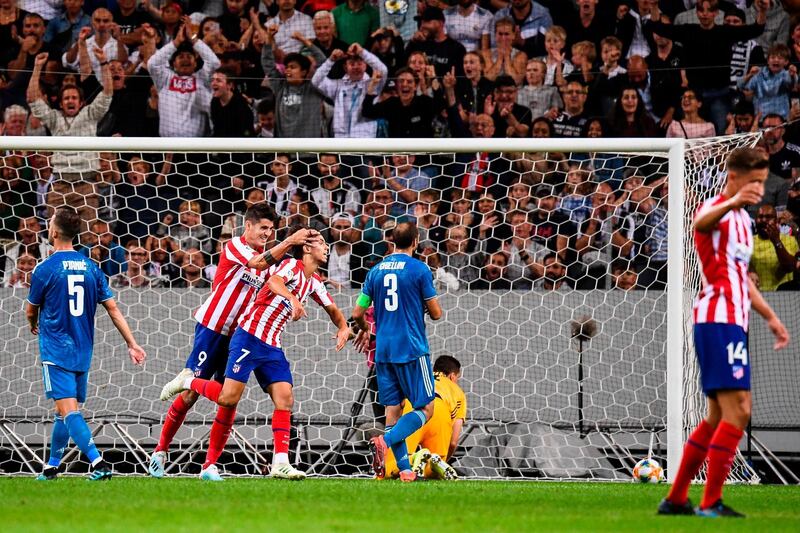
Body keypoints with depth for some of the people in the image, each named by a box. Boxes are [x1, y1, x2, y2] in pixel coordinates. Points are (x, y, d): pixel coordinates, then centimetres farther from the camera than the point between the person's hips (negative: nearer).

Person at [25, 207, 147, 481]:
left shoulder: (45, 269, -9)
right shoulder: (90, 268, 5)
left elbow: (31, 311, 5)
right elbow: (113, 308, 5)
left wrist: (34, 325, 29)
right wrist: (132, 344, 7)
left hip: (55, 351, -6)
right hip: (82, 352, 6)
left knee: (68, 410, -13)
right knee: (64, 411, 17)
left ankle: (98, 463, -28)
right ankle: (52, 466, 25)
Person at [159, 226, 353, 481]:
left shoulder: (314, 282, 16)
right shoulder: (292, 265, -8)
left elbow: (332, 309, 29)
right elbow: (274, 281, -31)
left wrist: (343, 328, 9)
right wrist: (292, 298, -49)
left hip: (272, 346, 8)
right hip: (249, 337, -8)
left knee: (285, 399, -7)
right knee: (229, 398, -15)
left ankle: (280, 463, -12)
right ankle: (189, 381, 11)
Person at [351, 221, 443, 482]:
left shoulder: (376, 270, 8)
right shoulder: (419, 269, -7)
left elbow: (357, 314, 12)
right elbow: (436, 313, -3)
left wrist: (364, 327, 33)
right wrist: (434, 306, 20)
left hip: (384, 351, 5)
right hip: (412, 350, -5)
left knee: (393, 409, 8)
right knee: (425, 409, 0)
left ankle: (404, 469, 1)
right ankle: (384, 441, -22)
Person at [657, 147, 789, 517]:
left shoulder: (742, 219, 21)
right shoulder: (716, 210, -9)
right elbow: (701, 223, -36)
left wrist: (770, 317, 35)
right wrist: (732, 202, -56)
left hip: (733, 322, 10)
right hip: (718, 319, -10)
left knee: (720, 415, 13)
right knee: (738, 409, -16)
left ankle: (676, 499, 19)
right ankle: (711, 503, -16)